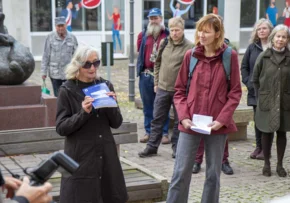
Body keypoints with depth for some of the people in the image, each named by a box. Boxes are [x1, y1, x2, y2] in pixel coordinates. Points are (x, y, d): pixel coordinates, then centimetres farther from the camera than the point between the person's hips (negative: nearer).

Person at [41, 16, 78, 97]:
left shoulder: (72, 37, 2)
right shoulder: (50, 37, -2)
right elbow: (46, 56, 1)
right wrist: (44, 71, -1)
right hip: (55, 73, -1)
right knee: (58, 96, 7)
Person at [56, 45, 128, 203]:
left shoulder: (105, 86, 5)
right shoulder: (67, 90, -6)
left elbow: (116, 123, 5)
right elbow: (61, 128, -9)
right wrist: (83, 113, -22)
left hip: (106, 154, 4)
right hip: (80, 157, -4)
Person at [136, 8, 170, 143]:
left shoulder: (168, 35, -1)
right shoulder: (143, 34, 11)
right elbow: (139, 49, 10)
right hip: (145, 74, 4)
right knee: (147, 105, 10)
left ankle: (164, 133, 10)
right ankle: (148, 132, 19)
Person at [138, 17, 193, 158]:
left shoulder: (189, 47, -9)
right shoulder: (164, 43, 5)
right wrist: (156, 82, 12)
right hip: (162, 88, 4)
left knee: (178, 121, 8)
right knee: (157, 119, 10)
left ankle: (176, 147, 20)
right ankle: (152, 146, 19)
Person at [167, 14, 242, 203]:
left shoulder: (230, 56, -2)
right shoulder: (190, 55, 2)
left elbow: (235, 92, -1)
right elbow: (180, 90, 6)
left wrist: (222, 119, -12)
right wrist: (183, 116, -8)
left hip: (217, 124, -1)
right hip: (190, 124, 1)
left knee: (213, 174, 10)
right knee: (181, 173, 2)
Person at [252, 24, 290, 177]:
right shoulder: (264, 56, -2)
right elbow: (255, 79, 5)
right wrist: (261, 95, 3)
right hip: (266, 103, 0)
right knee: (267, 133, 8)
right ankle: (266, 164, 21)